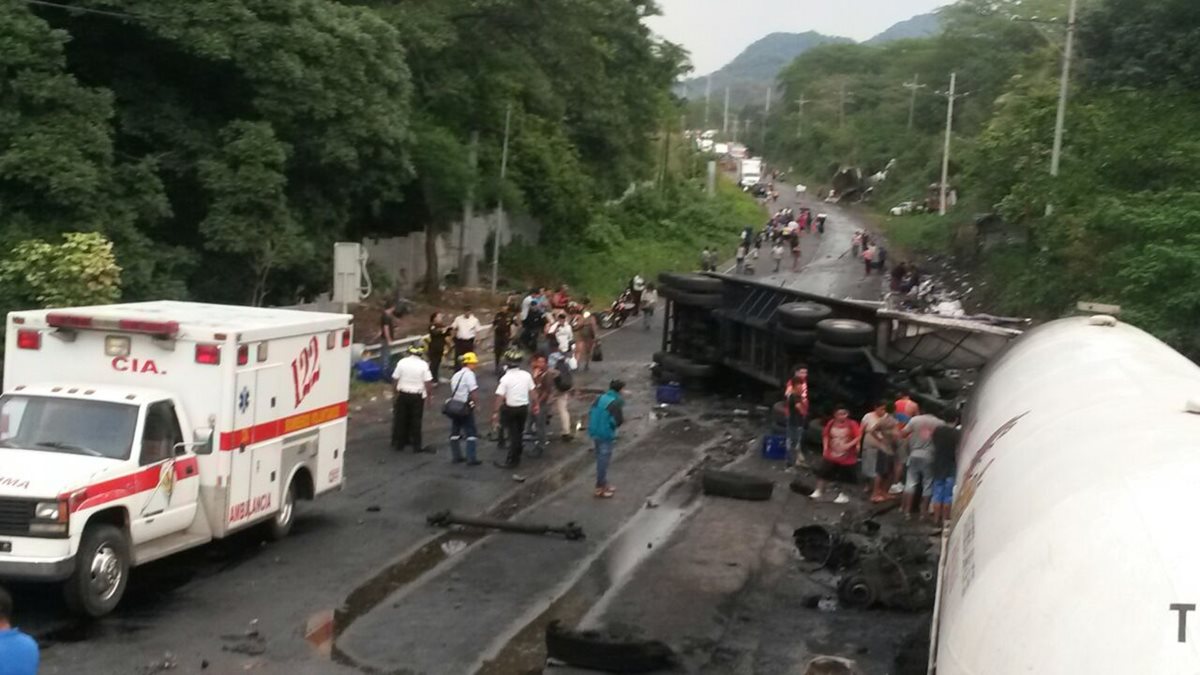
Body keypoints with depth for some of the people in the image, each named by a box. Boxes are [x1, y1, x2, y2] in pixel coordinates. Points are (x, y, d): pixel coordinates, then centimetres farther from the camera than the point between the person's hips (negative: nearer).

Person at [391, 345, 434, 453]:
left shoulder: (402, 362, -4)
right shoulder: (423, 365, -9)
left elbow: (395, 379, -1)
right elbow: (428, 382, -11)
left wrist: (396, 393, 10)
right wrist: (429, 395, 0)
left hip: (403, 394, 2)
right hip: (417, 396, -2)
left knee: (400, 420, 12)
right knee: (415, 421, 5)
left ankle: (398, 443, 19)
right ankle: (416, 446, 8)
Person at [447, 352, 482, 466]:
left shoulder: (456, 375, 15)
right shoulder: (469, 374, -13)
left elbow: (452, 392, 16)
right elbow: (474, 392, -20)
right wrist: (476, 403, -8)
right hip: (466, 407, -8)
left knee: (455, 432, 15)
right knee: (471, 433, -1)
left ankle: (456, 456, 20)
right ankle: (471, 459, -4)